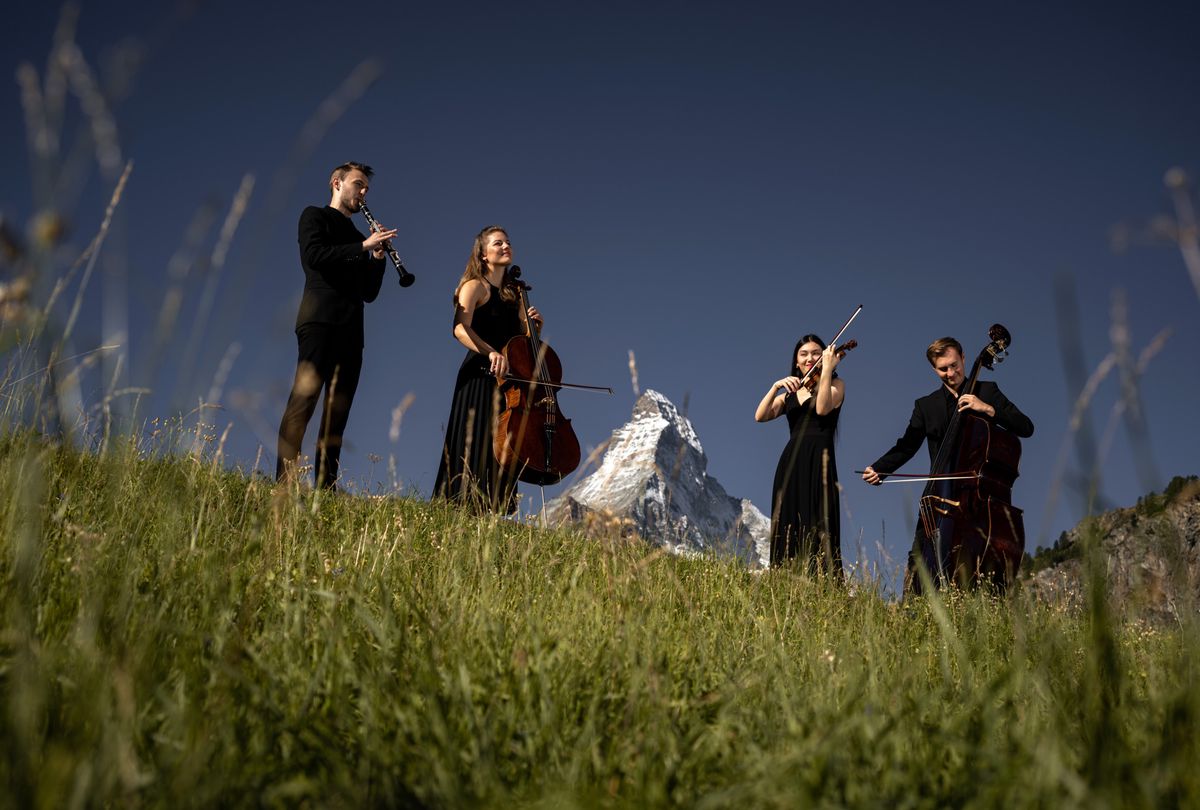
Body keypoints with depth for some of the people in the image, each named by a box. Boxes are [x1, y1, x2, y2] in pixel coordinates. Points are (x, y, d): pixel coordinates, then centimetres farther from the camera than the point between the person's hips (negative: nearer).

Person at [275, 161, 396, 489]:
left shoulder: (357, 237, 29)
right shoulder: (315, 216, 13)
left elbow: (369, 293, 23)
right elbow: (313, 254, -8)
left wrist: (377, 256, 8)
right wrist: (363, 246, -10)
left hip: (350, 329, 7)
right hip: (320, 320, -7)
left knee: (338, 412, -1)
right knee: (304, 400, -20)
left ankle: (326, 488, -4)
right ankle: (283, 481, -27)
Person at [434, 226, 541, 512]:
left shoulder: (513, 295, 19)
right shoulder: (475, 286, -1)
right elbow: (461, 329, -19)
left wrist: (534, 325, 1)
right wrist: (491, 353, -35)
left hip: (508, 381, 7)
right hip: (480, 378, -7)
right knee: (476, 451, -10)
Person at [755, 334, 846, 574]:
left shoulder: (835, 384, 9)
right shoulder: (790, 393, 21)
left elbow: (822, 408, -15)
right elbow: (760, 416, 6)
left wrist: (827, 369, -14)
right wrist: (776, 387, -6)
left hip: (818, 463, -5)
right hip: (790, 463, 5)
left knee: (817, 530, -13)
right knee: (787, 531, -1)